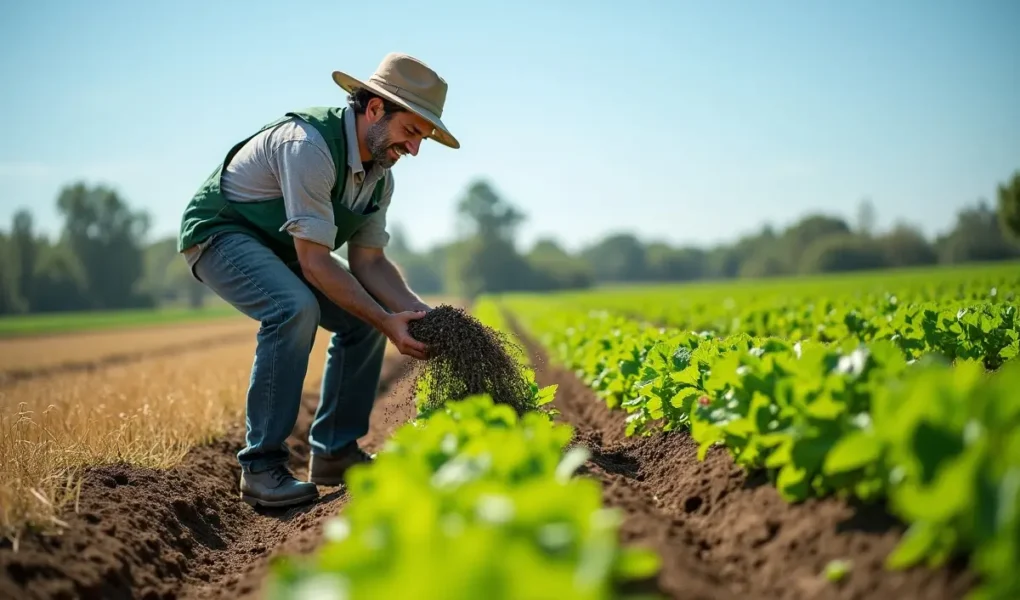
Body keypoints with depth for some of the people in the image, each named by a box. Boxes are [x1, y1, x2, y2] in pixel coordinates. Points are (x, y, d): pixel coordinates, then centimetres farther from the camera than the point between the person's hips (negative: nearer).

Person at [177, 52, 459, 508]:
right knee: (295, 309, -34)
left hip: (281, 246, 9)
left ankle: (334, 453, 8)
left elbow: (369, 262, -2)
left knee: (362, 319, 0)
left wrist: (415, 310, -18)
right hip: (221, 231, -9)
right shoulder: (310, 145, -32)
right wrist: (387, 322, -32)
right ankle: (261, 466, -25)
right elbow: (315, 264, -33)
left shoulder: (380, 173, -3)